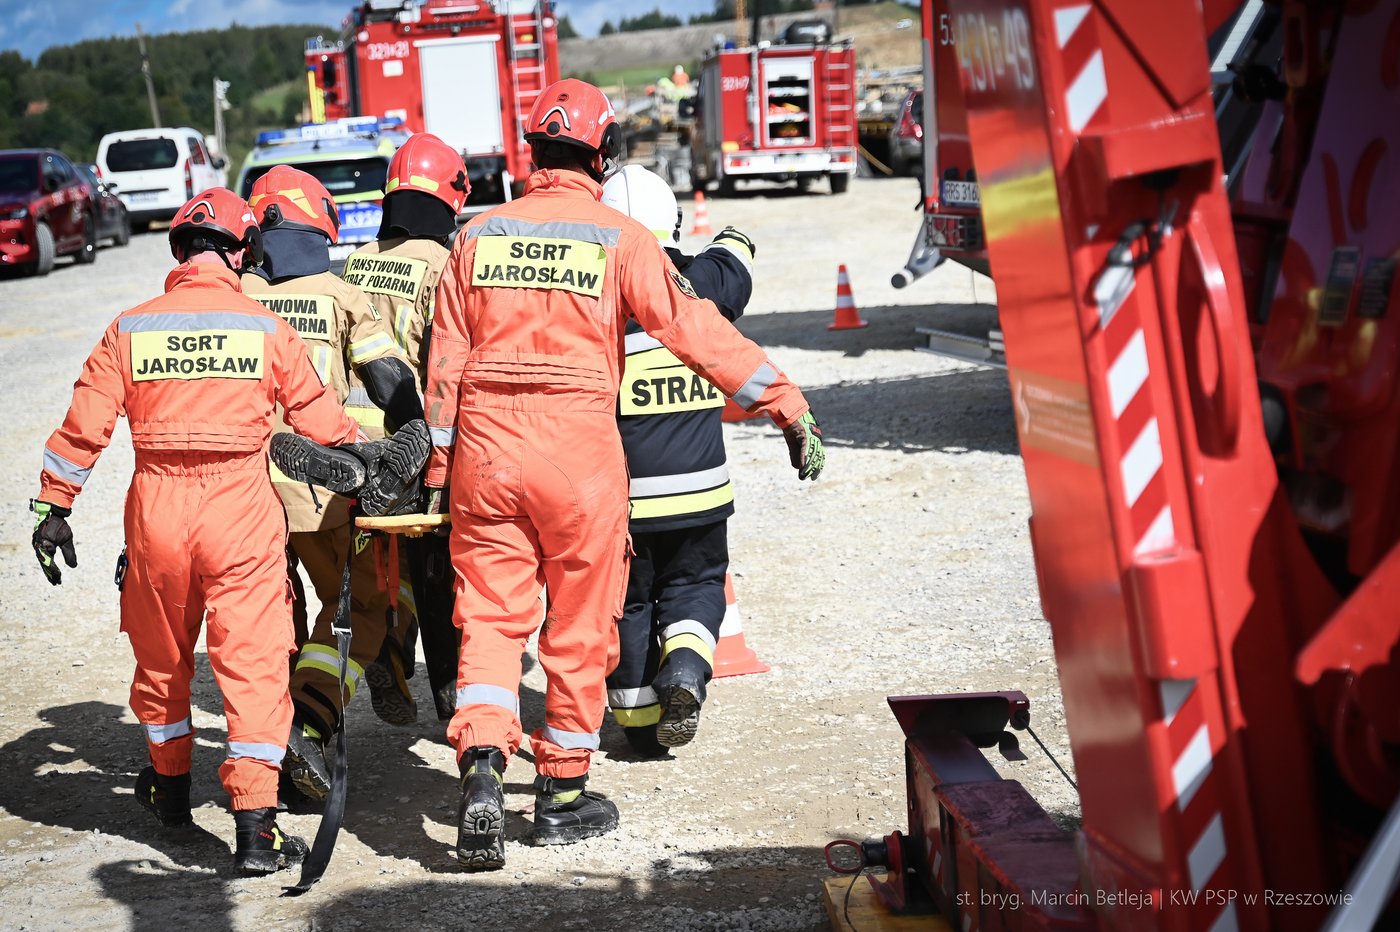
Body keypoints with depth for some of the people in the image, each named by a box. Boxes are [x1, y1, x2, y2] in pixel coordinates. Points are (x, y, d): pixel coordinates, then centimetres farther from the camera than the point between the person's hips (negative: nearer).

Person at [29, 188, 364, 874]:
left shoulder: (130, 329, 1)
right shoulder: (266, 328, -2)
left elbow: (85, 426, 1)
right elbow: (321, 422, 5)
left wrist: (53, 507, 10)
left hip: (156, 508, 2)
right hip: (242, 509, -2)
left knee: (162, 657, 21)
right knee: (253, 663, 0)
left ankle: (170, 786, 40)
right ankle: (255, 826, -6)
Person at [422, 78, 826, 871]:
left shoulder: (480, 235, 7)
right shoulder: (619, 239, -3)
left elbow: (446, 363, 8)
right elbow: (697, 331, -7)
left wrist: (441, 465, 15)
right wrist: (788, 405, -3)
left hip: (485, 448, 3)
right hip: (578, 450, -3)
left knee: (489, 619, 7)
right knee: (580, 627, 10)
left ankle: (482, 770, -11)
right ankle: (563, 792, 20)